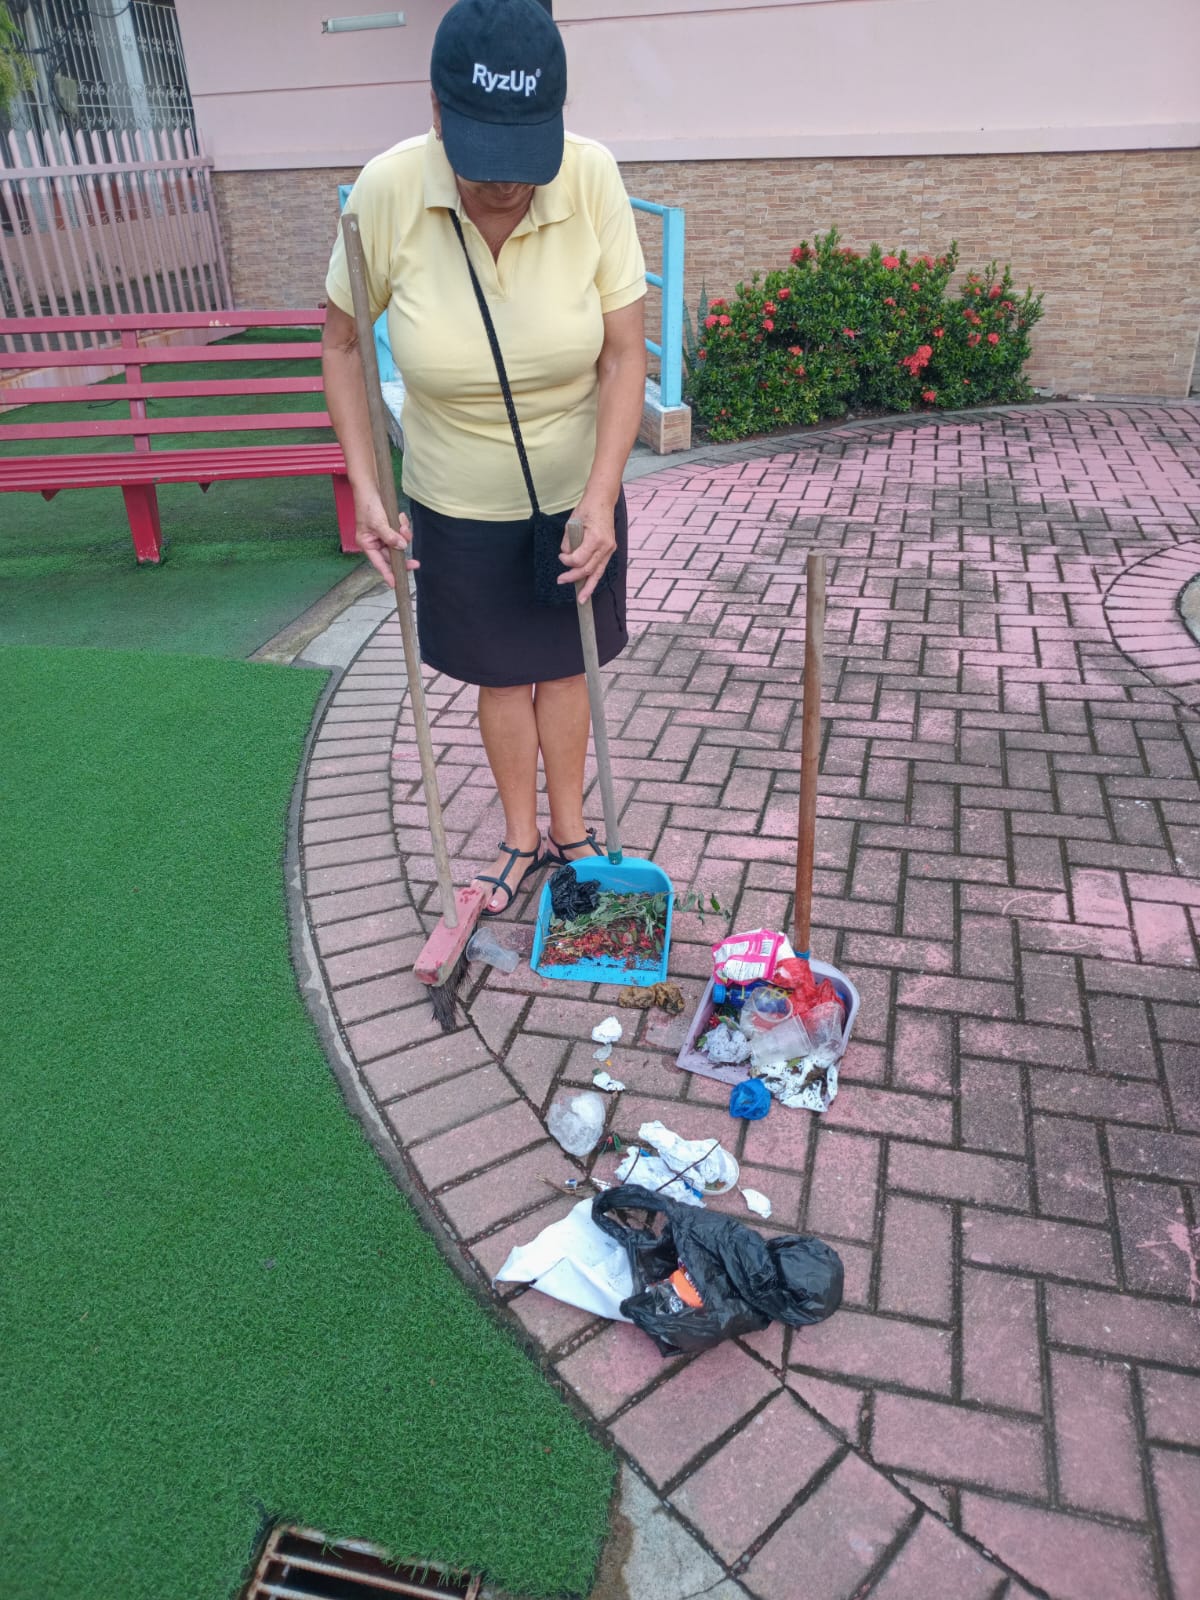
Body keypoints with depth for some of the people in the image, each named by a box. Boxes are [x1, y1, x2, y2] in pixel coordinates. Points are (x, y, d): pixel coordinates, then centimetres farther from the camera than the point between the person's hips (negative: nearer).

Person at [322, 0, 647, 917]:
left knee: (566, 662, 15)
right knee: (503, 672, 14)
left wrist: (601, 496, -24)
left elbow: (625, 355, -16)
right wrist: (365, 487, -13)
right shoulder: (388, 191, -20)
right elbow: (341, 340, -6)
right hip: (459, 504, 0)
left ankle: (569, 826, 37)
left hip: (577, 491, 0)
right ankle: (522, 835, 36)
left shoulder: (592, 179, -20)